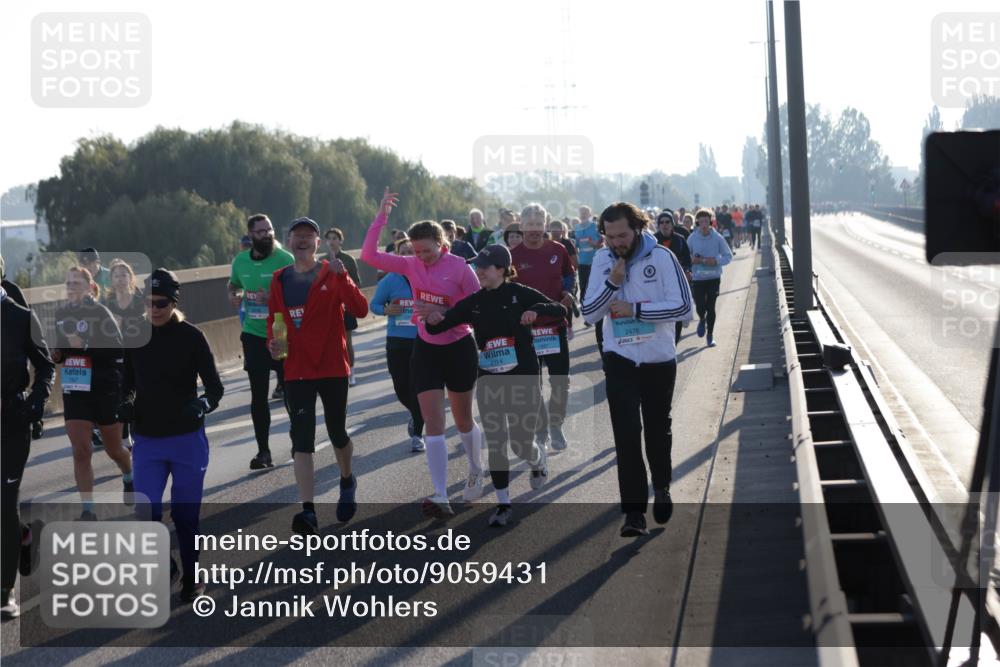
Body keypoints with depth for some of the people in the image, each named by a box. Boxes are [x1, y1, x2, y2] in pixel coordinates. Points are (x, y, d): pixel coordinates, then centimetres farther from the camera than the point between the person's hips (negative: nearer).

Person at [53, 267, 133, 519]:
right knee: (80, 451, -6)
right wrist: (56, 354, -5)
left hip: (106, 391, -4)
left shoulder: (101, 314, -12)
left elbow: (116, 351, -20)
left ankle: (129, 478, 46)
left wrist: (83, 346, -29)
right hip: (74, 392, 4)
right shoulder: (60, 314, 4)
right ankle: (88, 510, -1)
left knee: (113, 449, 13)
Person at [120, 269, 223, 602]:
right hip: (147, 440, 3)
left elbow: (215, 387, -6)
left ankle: (191, 578, 23)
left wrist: (202, 404, -28)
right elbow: (129, 382, 14)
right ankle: (164, 566, 18)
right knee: (146, 512, -7)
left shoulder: (192, 337, -7)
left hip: (187, 439, -2)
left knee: (185, 514, 5)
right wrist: (126, 402, -8)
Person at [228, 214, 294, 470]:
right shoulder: (240, 261, 5)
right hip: (254, 335, 4)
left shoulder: (284, 259, -10)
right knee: (258, 396, 4)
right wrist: (233, 295, 2)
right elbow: (233, 284, 25)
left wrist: (272, 298, -30)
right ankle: (263, 451, 11)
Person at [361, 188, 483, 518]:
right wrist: (381, 217, -15)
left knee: (463, 420, 14)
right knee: (433, 423, -7)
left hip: (459, 348, -3)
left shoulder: (459, 268, -16)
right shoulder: (411, 265, -4)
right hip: (426, 349, 3)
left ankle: (476, 472, 42)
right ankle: (441, 497, -12)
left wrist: (440, 311, -24)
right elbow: (369, 255, -8)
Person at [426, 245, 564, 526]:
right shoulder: (474, 302, 2)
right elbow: (438, 326, 2)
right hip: (489, 382, 3)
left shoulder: (520, 294, -7)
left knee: (521, 443, 3)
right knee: (495, 444, -2)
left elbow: (560, 310, -9)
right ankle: (503, 504, 9)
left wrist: (538, 309, -29)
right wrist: (433, 320, -22)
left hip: (523, 379, -3)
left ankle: (539, 462, 40)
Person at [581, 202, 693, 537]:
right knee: (626, 434, -8)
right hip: (620, 360, 1)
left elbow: (683, 307, -15)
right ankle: (633, 511, -5)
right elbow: (589, 313, -2)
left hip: (659, 359, -1)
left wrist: (636, 309, -19)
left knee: (657, 429, 15)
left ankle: (661, 488, 41)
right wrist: (612, 284, -17)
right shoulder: (602, 260, -1)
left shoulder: (661, 257, -12)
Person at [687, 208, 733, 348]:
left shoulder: (717, 238, -4)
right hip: (697, 278, 0)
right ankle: (702, 320, 31)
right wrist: (692, 260, -14)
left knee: (711, 307, 2)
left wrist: (716, 260, -15)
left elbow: (728, 256, 2)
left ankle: (710, 335, 18)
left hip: (714, 277, 0)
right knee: (700, 307, -6)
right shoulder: (692, 238, -2)